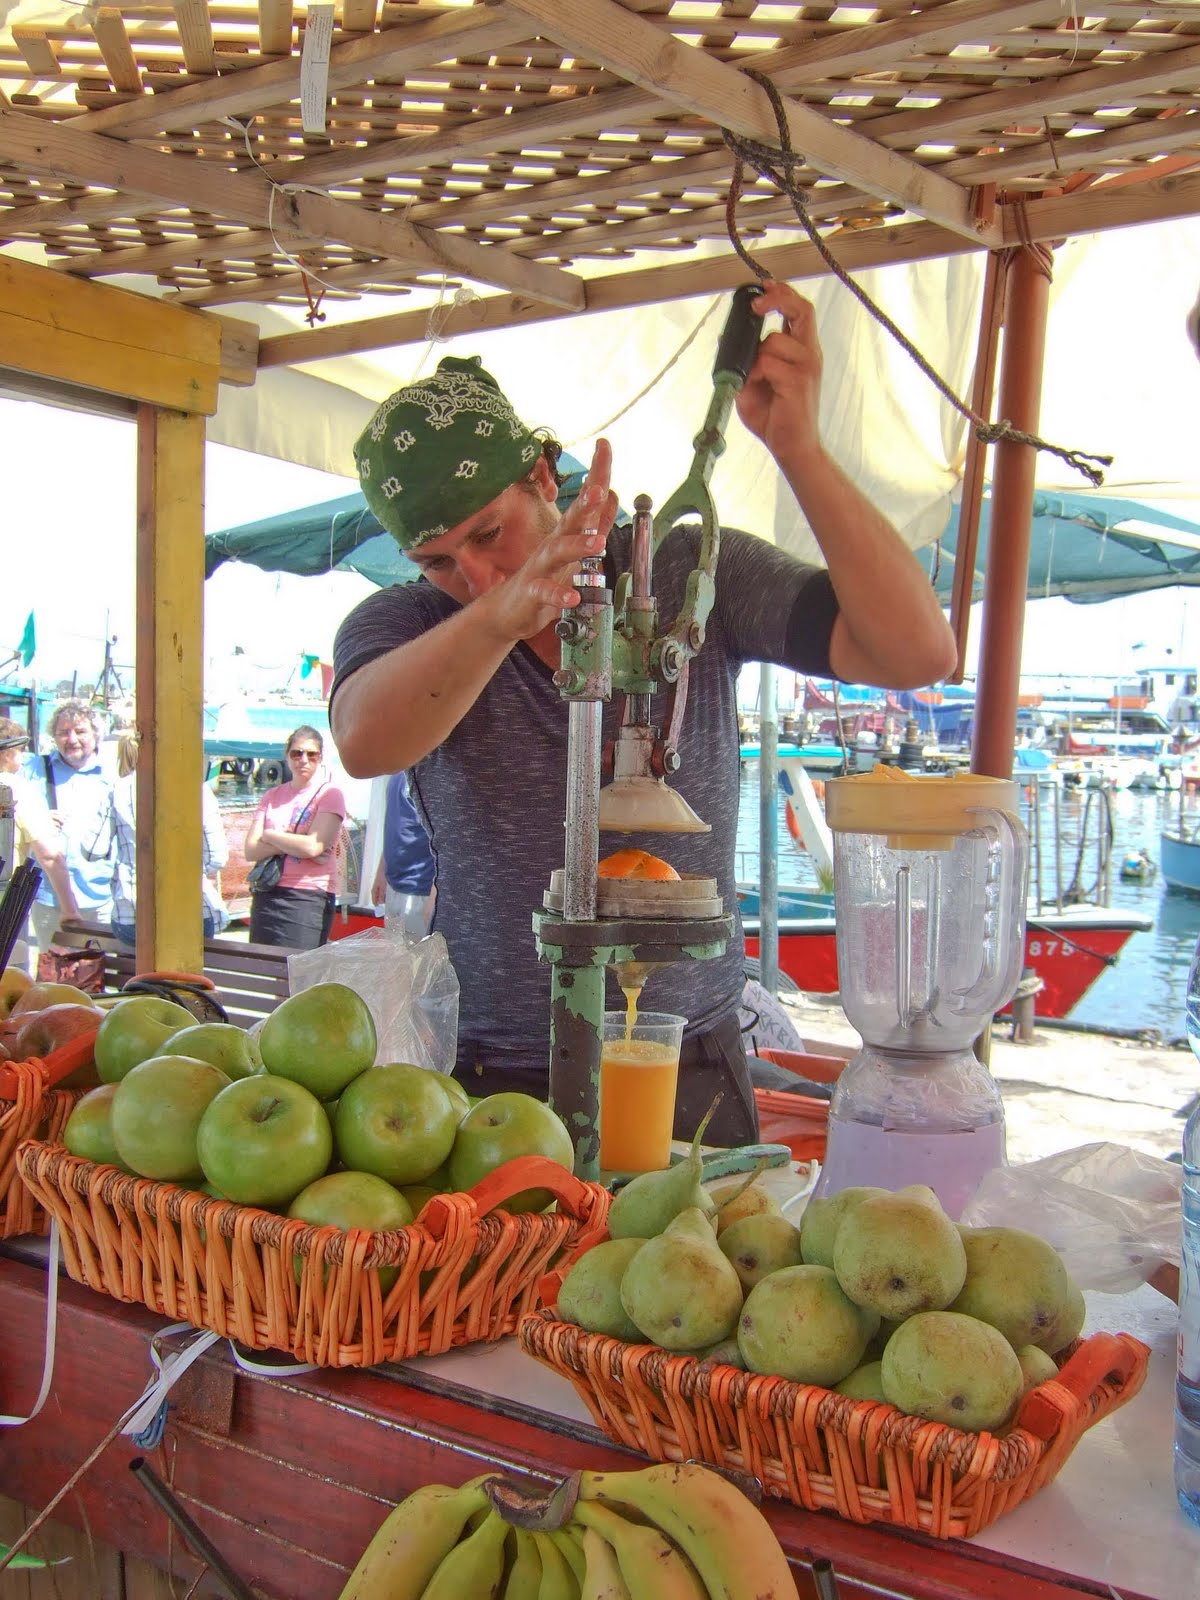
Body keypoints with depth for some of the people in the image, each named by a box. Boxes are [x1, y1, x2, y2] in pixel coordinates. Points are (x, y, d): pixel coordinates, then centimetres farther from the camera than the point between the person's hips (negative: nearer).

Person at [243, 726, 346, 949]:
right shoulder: (272, 796, 15)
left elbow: (313, 846, -14)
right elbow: (250, 850, 4)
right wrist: (291, 843, -10)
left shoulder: (329, 793, 0)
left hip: (308, 899, -5)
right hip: (264, 896, 5)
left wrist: (269, 835, 0)